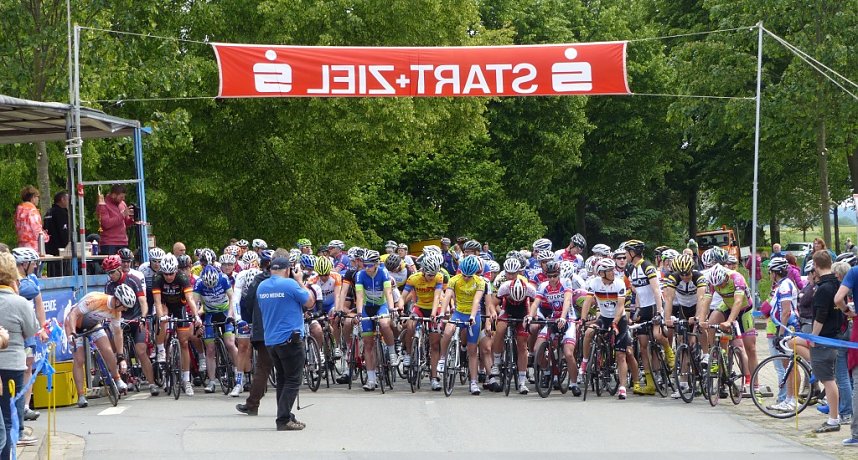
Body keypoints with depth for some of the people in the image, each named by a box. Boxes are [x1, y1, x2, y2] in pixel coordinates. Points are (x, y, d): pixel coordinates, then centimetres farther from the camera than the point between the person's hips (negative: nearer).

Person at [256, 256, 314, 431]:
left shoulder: (261, 287, 7)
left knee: (282, 380, 17)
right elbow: (310, 302, -5)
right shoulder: (290, 284, -13)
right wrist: (300, 281, 6)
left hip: (270, 341, 7)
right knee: (293, 381, -3)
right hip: (290, 338, -7)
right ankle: (283, 420, -9)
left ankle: (285, 417, 20)